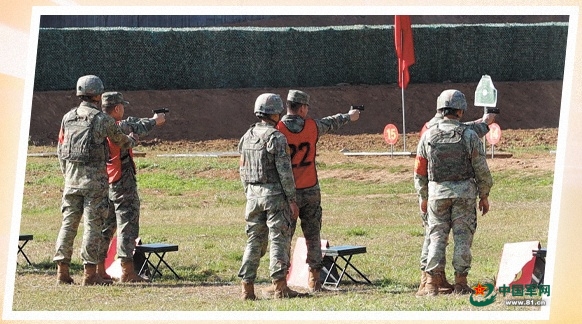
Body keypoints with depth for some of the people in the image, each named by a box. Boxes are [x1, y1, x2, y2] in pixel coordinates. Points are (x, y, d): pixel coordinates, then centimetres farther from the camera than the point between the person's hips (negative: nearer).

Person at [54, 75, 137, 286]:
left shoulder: (68, 118, 7)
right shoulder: (102, 119, -7)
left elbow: (60, 151, 12)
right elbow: (120, 141, 10)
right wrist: (131, 141, 32)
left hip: (72, 176, 5)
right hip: (94, 177, -5)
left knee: (69, 222, 9)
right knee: (93, 223, -2)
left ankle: (62, 271, 7)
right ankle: (90, 273, -3)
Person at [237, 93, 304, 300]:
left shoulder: (247, 137, 9)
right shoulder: (276, 138, -12)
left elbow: (243, 171, 14)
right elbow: (285, 172, -14)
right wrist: (292, 200, -10)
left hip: (253, 194, 6)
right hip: (274, 193, -6)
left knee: (254, 240, 11)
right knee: (279, 239, -3)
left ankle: (247, 288, 8)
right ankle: (279, 287, -6)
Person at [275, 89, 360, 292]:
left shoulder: (277, 130, -10)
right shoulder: (312, 127, -1)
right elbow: (331, 123, 20)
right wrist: (349, 116, 39)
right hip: (310, 191, 2)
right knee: (313, 236, 10)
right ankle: (314, 280, 11)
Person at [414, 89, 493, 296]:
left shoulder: (428, 136, 1)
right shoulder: (469, 136, -5)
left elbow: (420, 171, 6)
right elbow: (482, 170, -3)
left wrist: (423, 197, 16)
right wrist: (484, 195, 8)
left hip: (437, 192, 2)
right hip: (464, 193, -2)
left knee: (437, 237, 6)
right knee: (463, 237, 4)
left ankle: (432, 284, 1)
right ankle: (460, 283, 5)